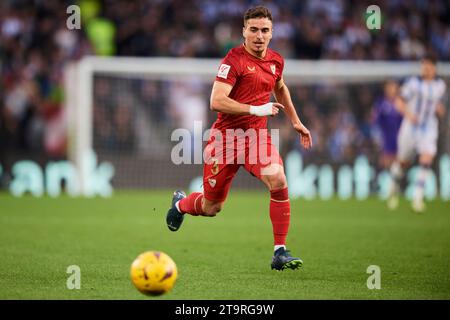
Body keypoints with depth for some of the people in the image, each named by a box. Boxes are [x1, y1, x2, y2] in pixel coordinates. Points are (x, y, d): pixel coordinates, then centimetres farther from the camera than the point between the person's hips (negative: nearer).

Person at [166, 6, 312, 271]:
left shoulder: (276, 60, 6)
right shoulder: (234, 60, -14)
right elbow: (217, 101, -23)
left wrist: (296, 122, 28)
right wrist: (255, 110, -26)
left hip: (258, 135, 4)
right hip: (226, 137, -4)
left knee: (279, 183, -24)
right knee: (211, 208, 8)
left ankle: (280, 252, -16)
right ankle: (181, 204, 45)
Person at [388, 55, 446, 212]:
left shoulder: (440, 85, 5)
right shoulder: (413, 83, -7)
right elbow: (399, 101, -4)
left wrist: (439, 109, 0)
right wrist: (407, 113, -22)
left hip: (429, 129, 2)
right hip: (410, 127, -2)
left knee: (427, 159, -19)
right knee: (403, 162, 10)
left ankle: (418, 197, -17)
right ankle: (394, 187, 39)